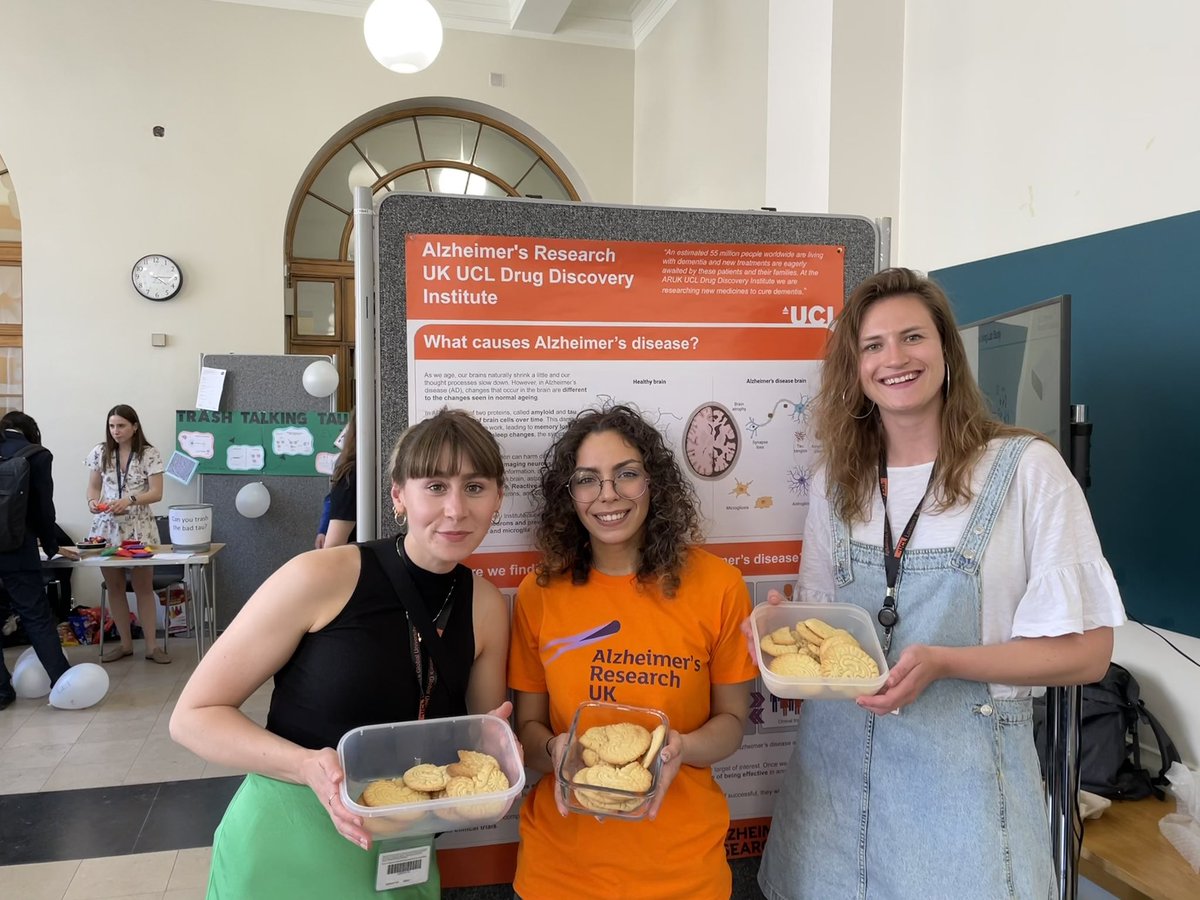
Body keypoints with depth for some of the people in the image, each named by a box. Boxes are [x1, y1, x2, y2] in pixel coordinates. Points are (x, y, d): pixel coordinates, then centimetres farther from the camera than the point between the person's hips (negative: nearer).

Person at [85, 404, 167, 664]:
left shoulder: (150, 454, -5)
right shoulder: (100, 452, 4)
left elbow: (156, 493, -9)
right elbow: (93, 487, 10)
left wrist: (129, 500, -25)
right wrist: (93, 501, -12)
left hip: (139, 527, -3)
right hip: (106, 526, 3)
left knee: (144, 586, -1)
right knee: (114, 587, 7)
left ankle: (152, 645, 6)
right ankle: (125, 643, 18)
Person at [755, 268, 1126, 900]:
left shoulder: (1026, 469, -9)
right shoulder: (833, 487, 5)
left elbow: (1085, 651, -8)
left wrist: (941, 661, -21)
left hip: (963, 775, -3)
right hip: (837, 768, 4)